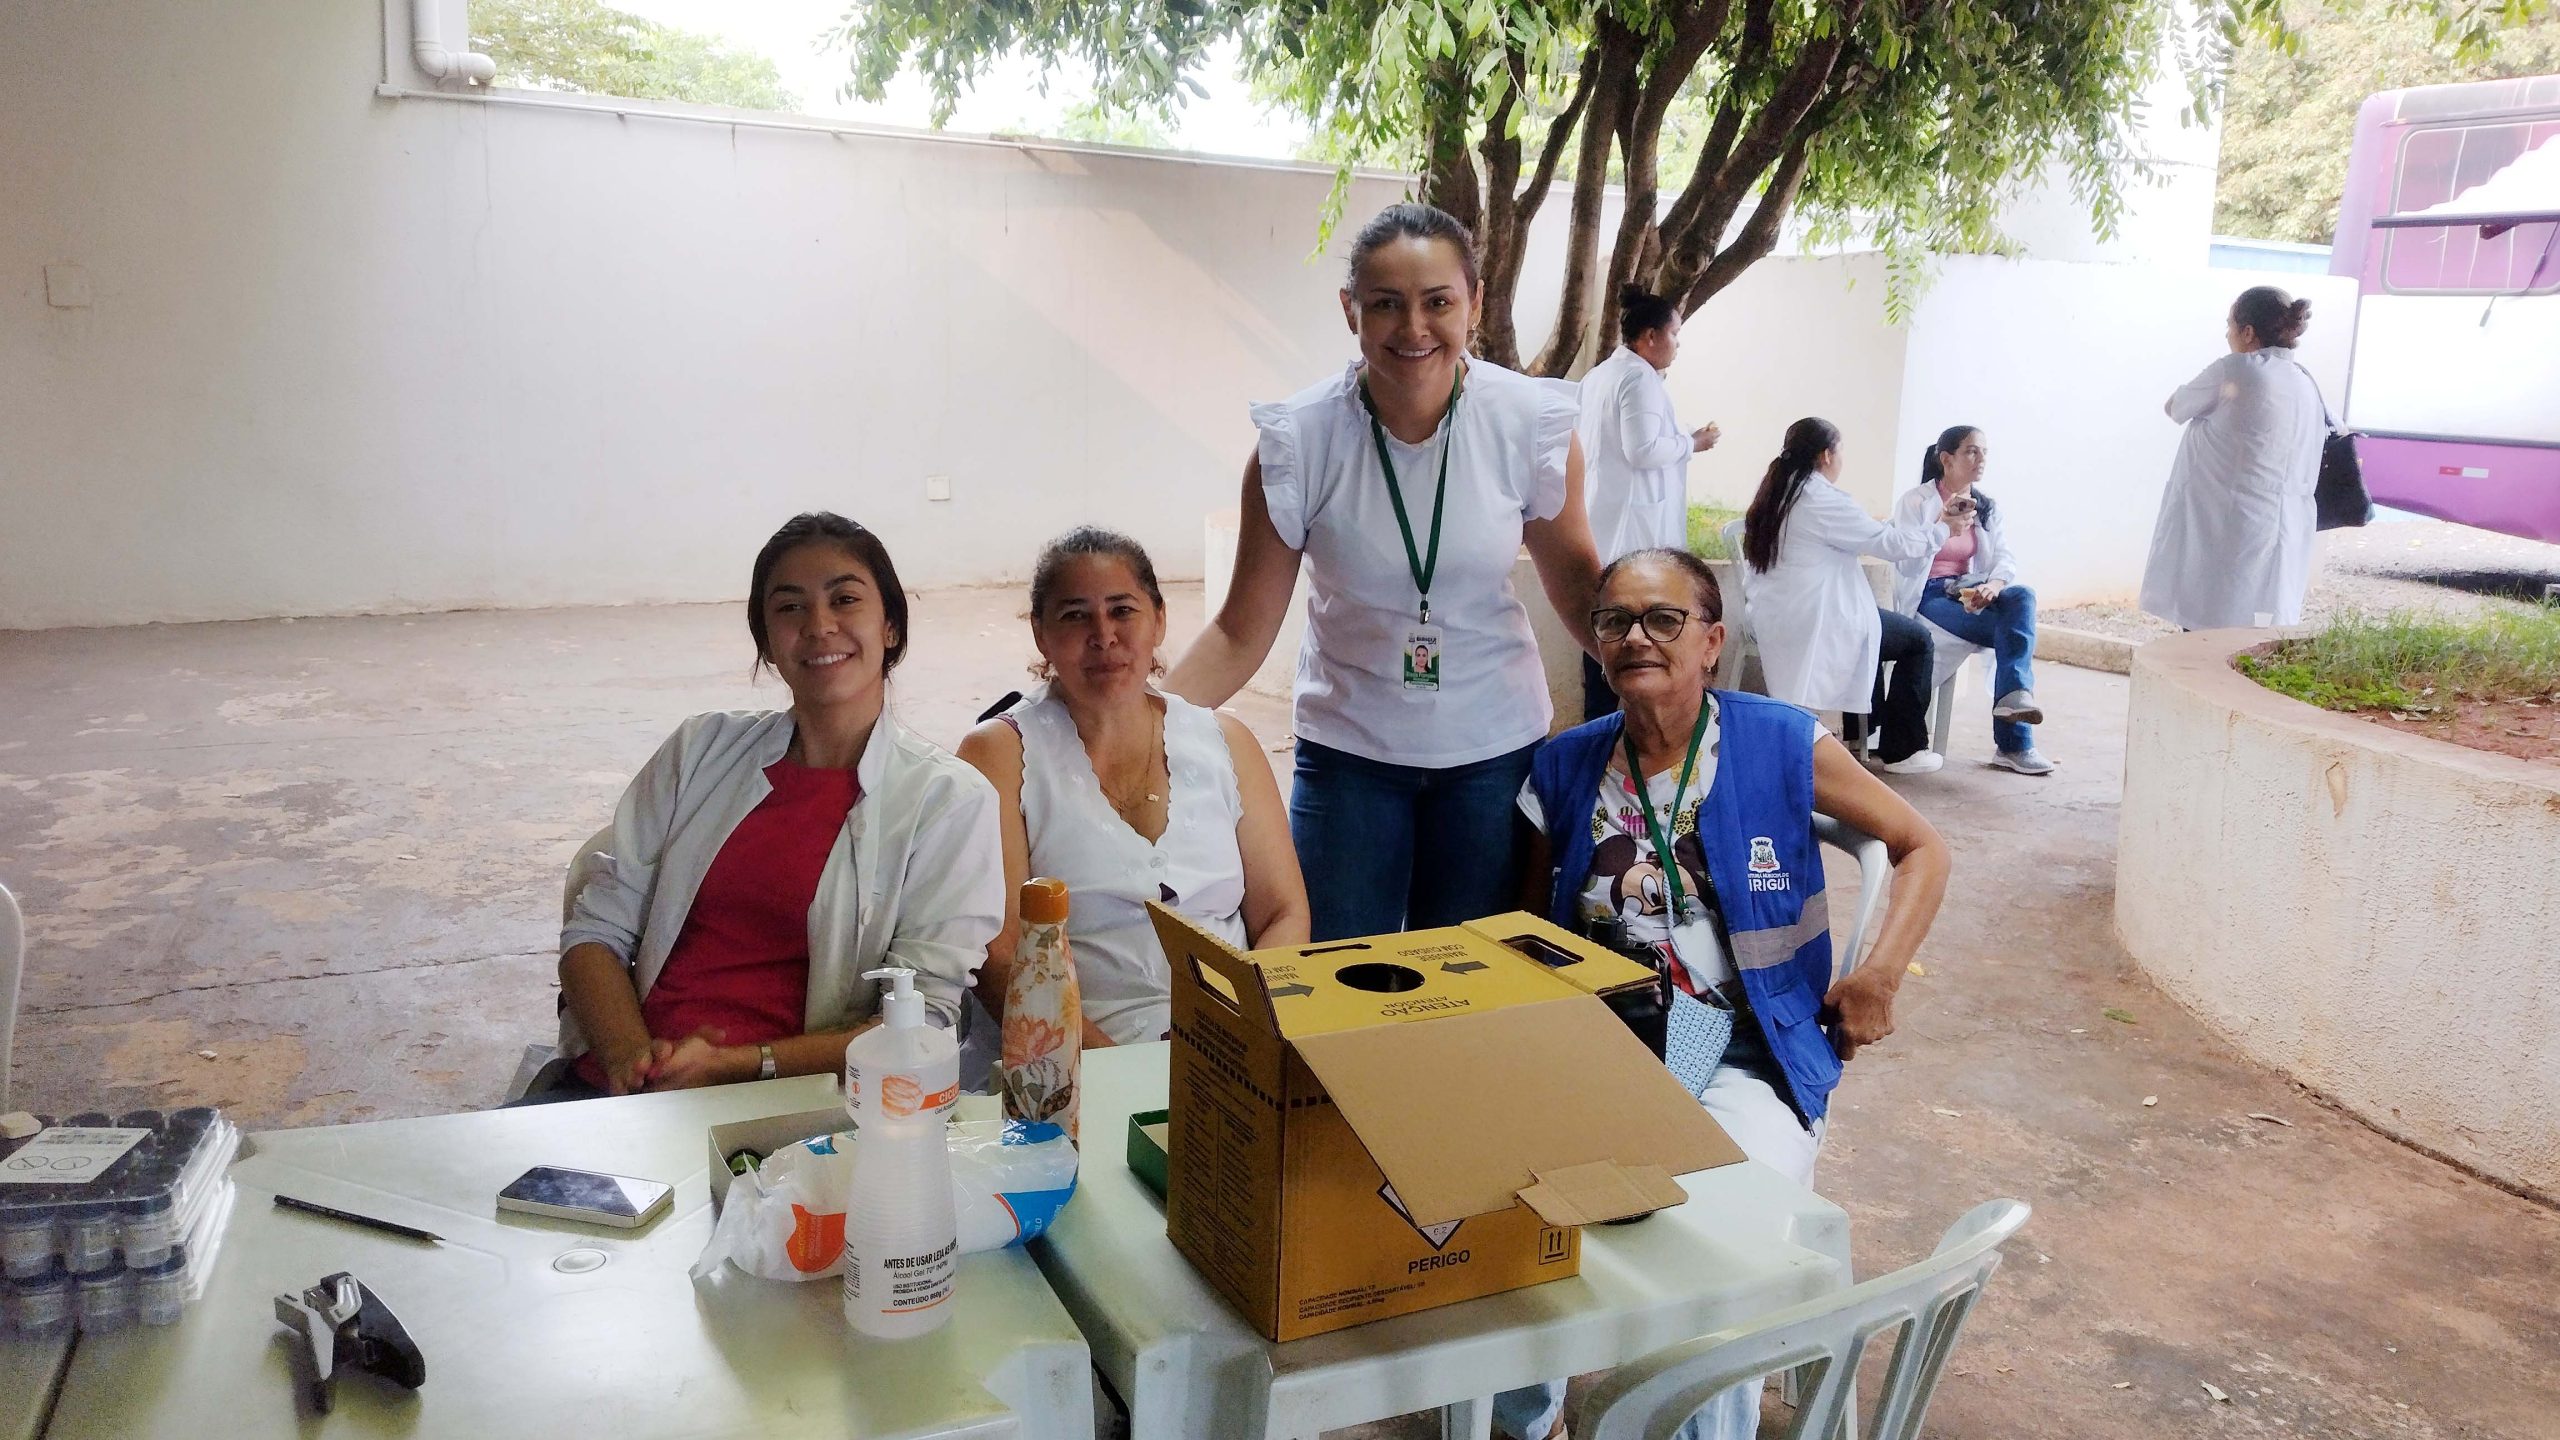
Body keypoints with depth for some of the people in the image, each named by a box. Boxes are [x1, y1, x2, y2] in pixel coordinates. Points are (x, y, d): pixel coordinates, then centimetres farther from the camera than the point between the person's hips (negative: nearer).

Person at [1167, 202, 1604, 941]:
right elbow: (1243, 631, -9)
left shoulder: (1532, 422, -12)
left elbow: (1575, 581, 2)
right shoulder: (1299, 438, -14)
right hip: (1348, 749, -1)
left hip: (1495, 747, 1)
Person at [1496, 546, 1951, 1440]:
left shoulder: (1783, 747, -3)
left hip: (1750, 1048, -2)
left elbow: (1922, 849, 8)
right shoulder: (1569, 766, 5)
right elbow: (1531, 921, 17)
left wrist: (1879, 975, -7)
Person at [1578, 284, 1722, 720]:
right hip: (1635, 528, -9)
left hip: (1601, 526, 9)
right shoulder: (1640, 377, -12)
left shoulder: (1597, 376, 16)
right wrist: (1692, 442, -6)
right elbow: (1643, 450, -19)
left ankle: (1598, 716, 14)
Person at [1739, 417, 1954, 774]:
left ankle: (1864, 731, 36)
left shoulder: (1774, 495, 9)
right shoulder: (1822, 499, -17)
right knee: (1918, 641, 8)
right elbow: (1889, 542, -16)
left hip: (1775, 620, 9)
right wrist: (1943, 529, 0)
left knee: (1870, 619, 33)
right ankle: (1902, 751, 10)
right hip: (1817, 624, -9)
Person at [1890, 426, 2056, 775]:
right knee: (2013, 629, -25)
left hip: (1967, 590, 5)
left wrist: (1994, 584, -23)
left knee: (2022, 596, -28)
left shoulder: (1986, 507, 11)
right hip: (1926, 596, -5)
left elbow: (2006, 557, 0)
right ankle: (2014, 743, -26)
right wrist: (1942, 527, -30)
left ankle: (2015, 694, -40)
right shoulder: (1915, 501, -6)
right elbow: (1906, 565, -16)